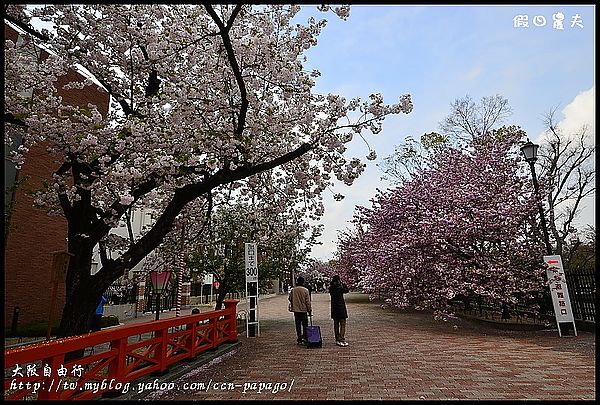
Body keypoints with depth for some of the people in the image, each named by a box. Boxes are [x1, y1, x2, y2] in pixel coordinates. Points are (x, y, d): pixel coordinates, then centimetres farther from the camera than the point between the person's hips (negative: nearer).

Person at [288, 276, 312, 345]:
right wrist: (309, 310, 2)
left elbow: (289, 298, 8)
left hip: (296, 310, 2)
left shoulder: (293, 290, -3)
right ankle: (304, 338, 0)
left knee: (298, 325, 8)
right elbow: (308, 301, -6)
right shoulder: (305, 290, -9)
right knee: (305, 325, 9)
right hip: (304, 310, -2)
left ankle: (299, 340, 10)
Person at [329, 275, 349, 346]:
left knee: (336, 324, 13)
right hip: (340, 307, -7)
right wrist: (343, 283, 0)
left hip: (334, 308, 7)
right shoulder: (339, 287, -17)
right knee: (342, 324, -1)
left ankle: (337, 339, 20)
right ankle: (341, 339, -5)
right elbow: (346, 290, -5)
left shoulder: (331, 288, 2)